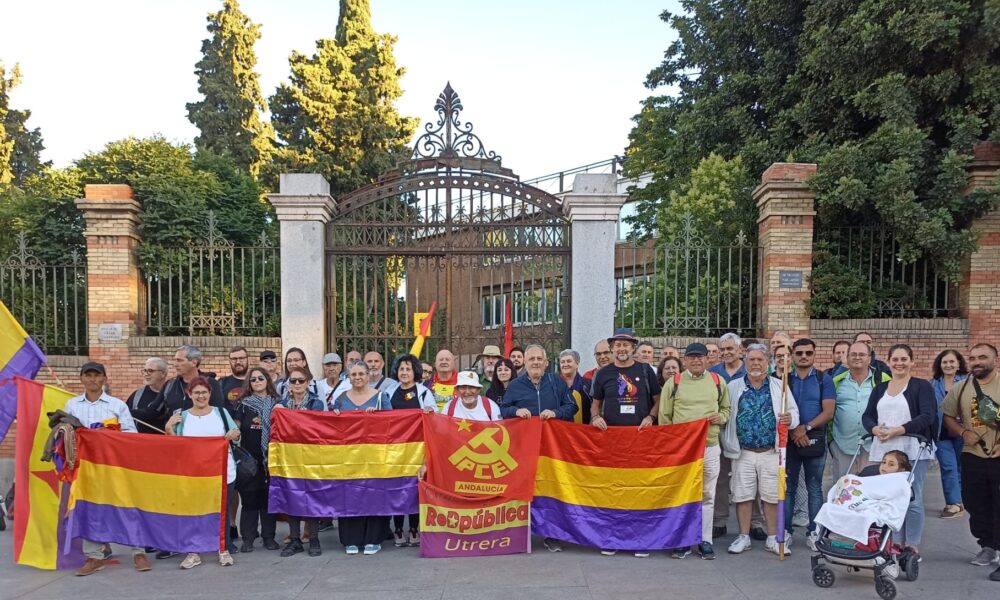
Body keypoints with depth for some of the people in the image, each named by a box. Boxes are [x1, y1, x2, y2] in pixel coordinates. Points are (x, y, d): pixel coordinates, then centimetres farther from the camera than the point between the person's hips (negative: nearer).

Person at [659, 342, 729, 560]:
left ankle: (705, 540, 19)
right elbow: (664, 416, 4)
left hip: (710, 446, 1)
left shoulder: (718, 382, 6)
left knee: (707, 495, 8)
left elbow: (726, 408, 19)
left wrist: (720, 417, -4)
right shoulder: (673, 383, 1)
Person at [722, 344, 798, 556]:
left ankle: (773, 538, 19)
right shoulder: (733, 387, 4)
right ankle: (744, 537, 18)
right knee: (743, 496, 5)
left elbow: (793, 412, 2)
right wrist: (727, 444, -6)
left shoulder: (780, 386, 5)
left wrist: (789, 419, -21)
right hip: (743, 453, 0)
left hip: (771, 453, 0)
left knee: (772, 496, 5)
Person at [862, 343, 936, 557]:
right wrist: (875, 429, -11)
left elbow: (927, 416, -10)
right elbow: (867, 415, 12)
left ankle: (912, 546, 9)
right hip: (883, 451, 5)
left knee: (912, 499, -2)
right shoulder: (880, 389, 17)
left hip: (912, 452, -5)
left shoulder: (922, 386, 1)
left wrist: (898, 430, -20)